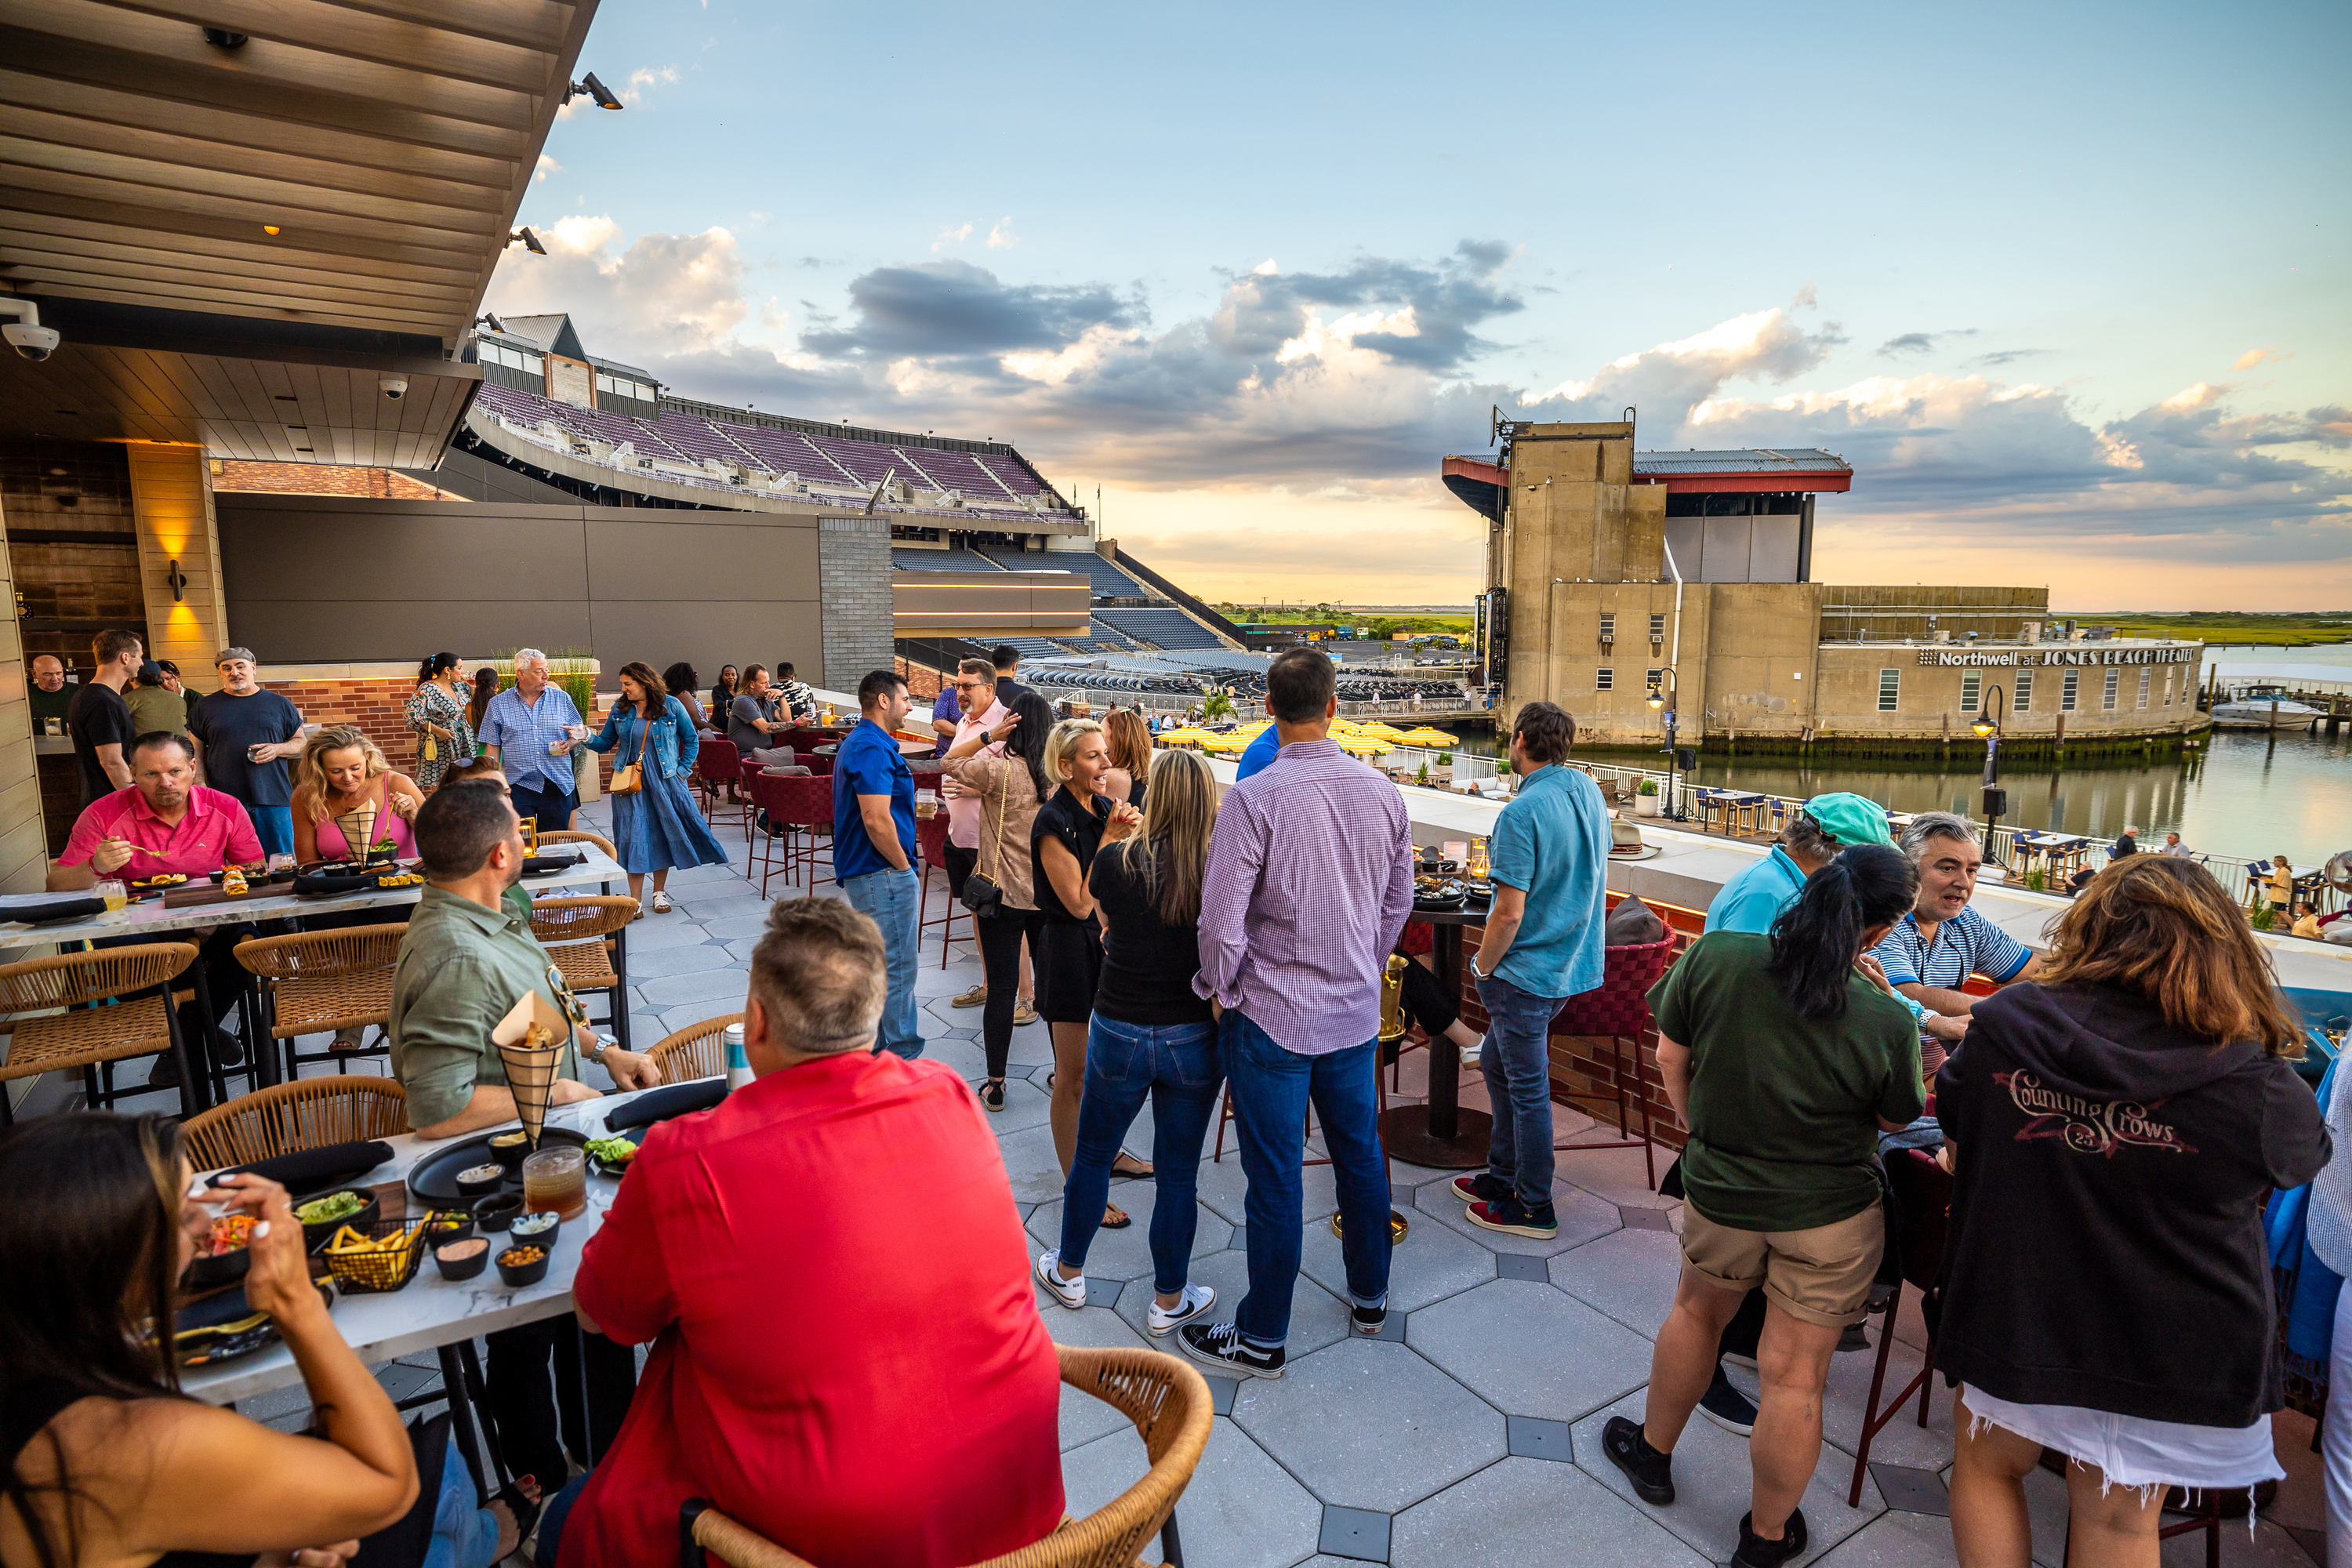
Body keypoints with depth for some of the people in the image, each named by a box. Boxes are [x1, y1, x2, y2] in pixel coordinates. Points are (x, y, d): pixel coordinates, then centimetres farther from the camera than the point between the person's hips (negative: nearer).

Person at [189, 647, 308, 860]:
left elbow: (302, 744, 13)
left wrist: (277, 749, -9)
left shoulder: (279, 704, 10)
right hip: (224, 802, 0)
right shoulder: (206, 707, 10)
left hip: (274, 799, 0)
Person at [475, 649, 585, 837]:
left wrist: (569, 743, -10)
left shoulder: (562, 698, 7)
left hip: (557, 785, 1)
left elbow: (579, 733, 13)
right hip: (518, 786, -1)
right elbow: (492, 746, 6)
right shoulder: (498, 704, 5)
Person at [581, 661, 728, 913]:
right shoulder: (619, 710, 4)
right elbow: (606, 743, 8)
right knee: (633, 836, -3)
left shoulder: (671, 706, -2)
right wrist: (587, 738, -11)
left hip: (664, 780, -1)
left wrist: (682, 771, -2)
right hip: (630, 782, 1)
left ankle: (660, 893, 21)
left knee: (664, 834, 6)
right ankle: (635, 900, 1)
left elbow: (691, 740, 4)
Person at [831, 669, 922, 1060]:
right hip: (883, 874, -11)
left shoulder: (858, 742, 16)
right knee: (897, 966, -3)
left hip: (862, 872, 11)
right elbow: (876, 820, -26)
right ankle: (903, 1058, 6)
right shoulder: (873, 749, -19)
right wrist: (903, 866, -15)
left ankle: (871, 1047, 28)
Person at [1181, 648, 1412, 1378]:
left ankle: (1262, 1339, 23)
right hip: (1357, 1013, 5)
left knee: (1275, 1179, 6)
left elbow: (1222, 920, -19)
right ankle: (1370, 1298, 41)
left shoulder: (1255, 798, -20)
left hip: (1273, 1016, -5)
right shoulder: (1382, 793, -3)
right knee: (1360, 1155, 21)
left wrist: (1219, 987, -1)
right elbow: (1398, 902, 8)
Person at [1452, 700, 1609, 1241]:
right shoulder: (1589, 790, 3)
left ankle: (1533, 1208, 21)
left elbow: (1509, 914, -24)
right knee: (1497, 1063, 22)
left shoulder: (1522, 814, -24)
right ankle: (1503, 1174, 35)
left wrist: (1483, 967, -8)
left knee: (1528, 1087, 5)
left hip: (1527, 971, -9)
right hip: (1574, 965, 9)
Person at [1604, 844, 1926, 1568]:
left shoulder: (1714, 957, -19)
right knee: (1795, 1378, 13)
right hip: (1832, 1216, -2)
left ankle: (1653, 1452, 48)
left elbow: (1670, 1058, -6)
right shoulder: (1886, 1021, -22)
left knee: (1697, 1311, 28)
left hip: (1720, 1194, 2)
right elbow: (1897, 1117, -3)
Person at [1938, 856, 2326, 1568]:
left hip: (2009, 1314, 0)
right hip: (2167, 1344, 0)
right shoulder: (2255, 1082, -22)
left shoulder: (2001, 1028, -18)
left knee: (1986, 1466, 24)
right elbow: (2301, 1159, 2)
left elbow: (1956, 1133, 2)